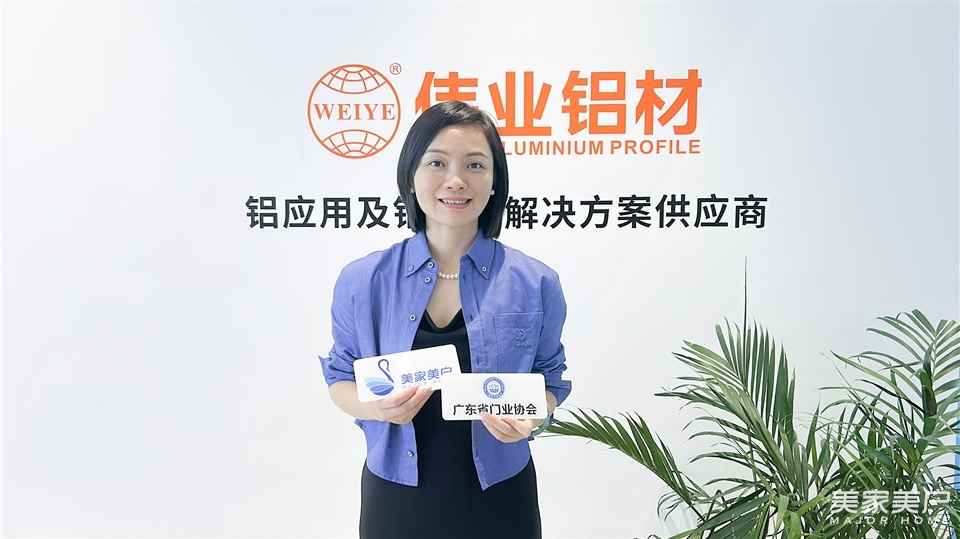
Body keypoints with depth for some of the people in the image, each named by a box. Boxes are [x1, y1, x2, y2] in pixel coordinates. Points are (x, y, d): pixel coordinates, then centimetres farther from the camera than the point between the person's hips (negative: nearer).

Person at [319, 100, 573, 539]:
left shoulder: (535, 283, -8)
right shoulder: (362, 281, -7)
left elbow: (550, 380, 3)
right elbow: (341, 379, 3)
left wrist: (532, 420, -17)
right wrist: (377, 407, -18)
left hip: (498, 502, 0)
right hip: (396, 500, 1)